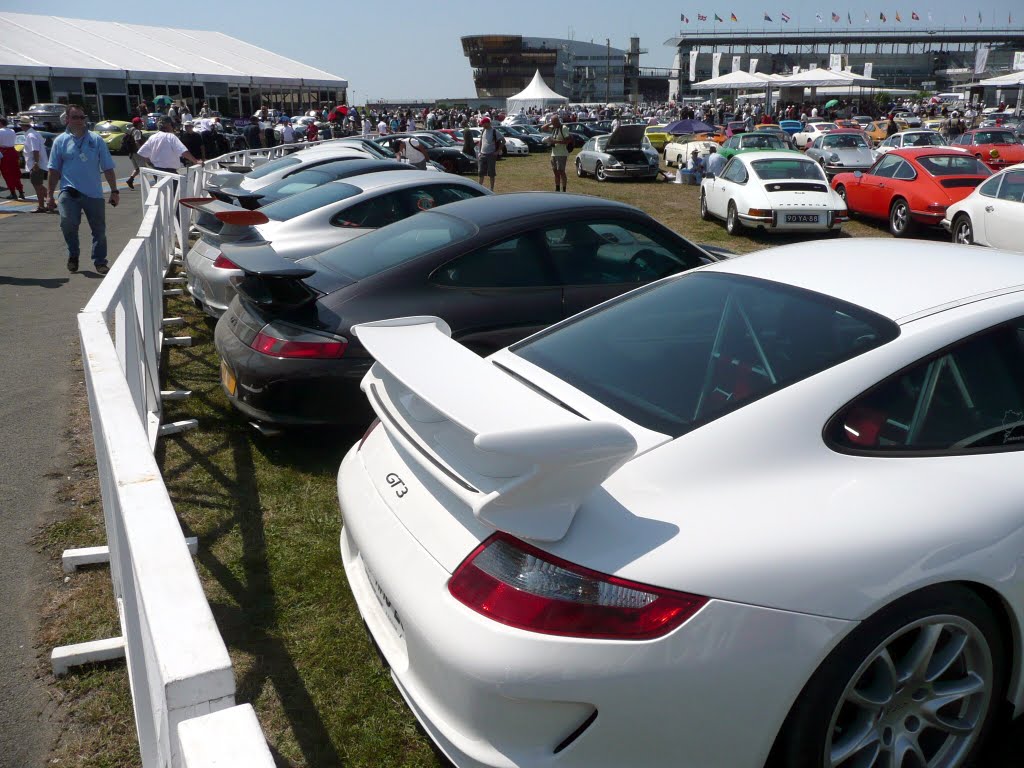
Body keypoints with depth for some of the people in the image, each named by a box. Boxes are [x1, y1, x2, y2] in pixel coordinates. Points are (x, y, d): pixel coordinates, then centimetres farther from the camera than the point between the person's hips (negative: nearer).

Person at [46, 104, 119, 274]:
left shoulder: (96, 140, 5)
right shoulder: (60, 141, 5)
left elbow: (108, 168, 6)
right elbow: (54, 170, 6)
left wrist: (114, 191, 3)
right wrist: (49, 195, 3)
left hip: (94, 193, 1)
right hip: (70, 191, -1)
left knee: (99, 229, 5)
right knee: (68, 223, -19)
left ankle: (100, 262, 19)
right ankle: (73, 255, 5)